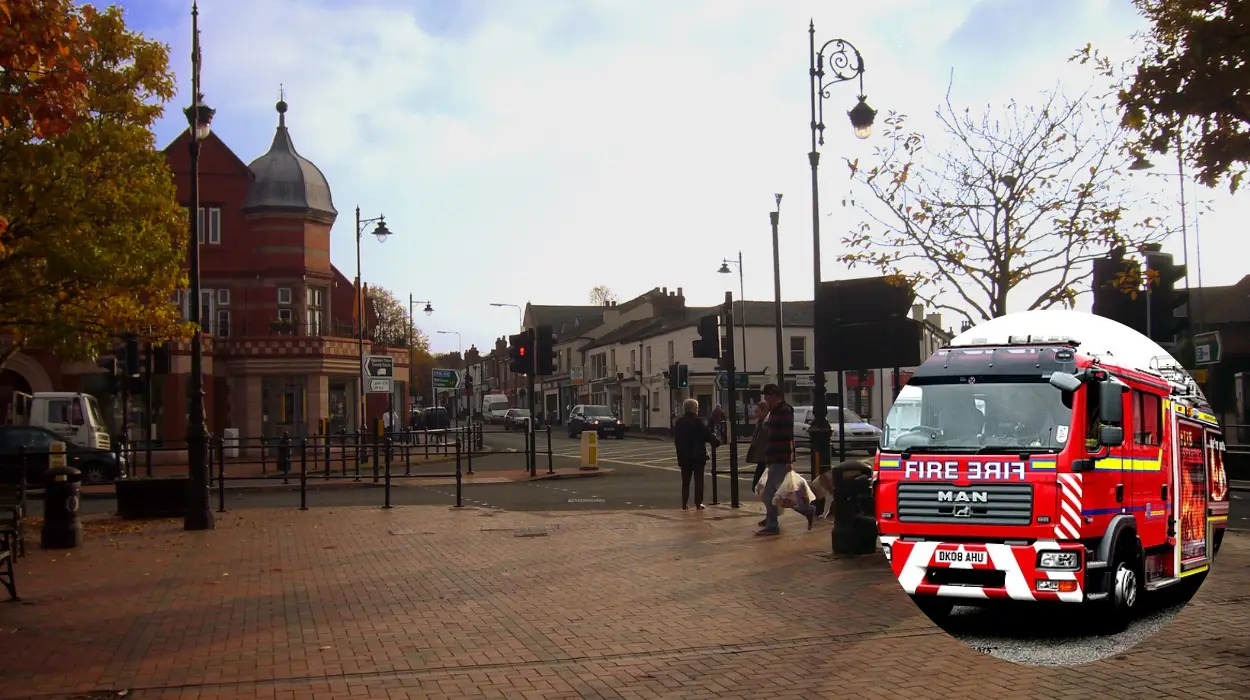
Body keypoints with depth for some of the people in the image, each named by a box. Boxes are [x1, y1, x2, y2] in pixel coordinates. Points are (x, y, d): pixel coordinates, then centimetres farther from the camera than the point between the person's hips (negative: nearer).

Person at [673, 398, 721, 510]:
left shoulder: (678, 422, 3)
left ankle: (684, 504, 8)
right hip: (697, 455, -5)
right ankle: (698, 503, 3)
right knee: (698, 480, 4)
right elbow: (707, 435, -10)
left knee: (685, 481, 10)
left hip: (683, 456, 5)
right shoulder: (697, 422, -14)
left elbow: (676, 439, 8)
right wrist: (715, 440, 8)